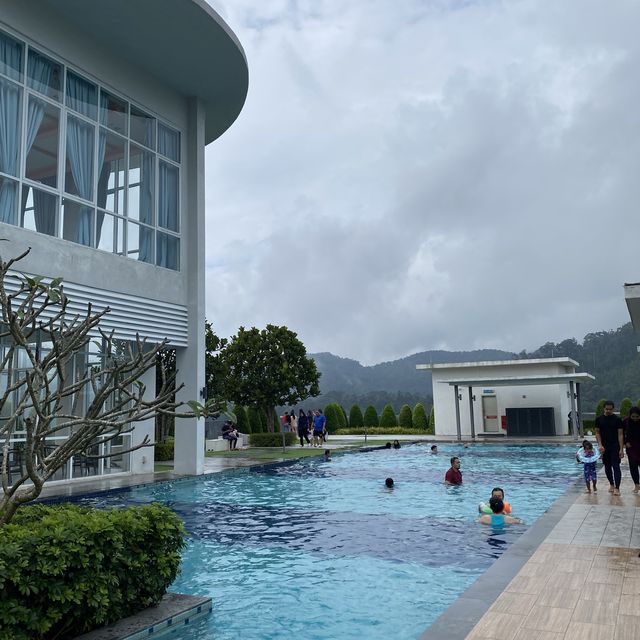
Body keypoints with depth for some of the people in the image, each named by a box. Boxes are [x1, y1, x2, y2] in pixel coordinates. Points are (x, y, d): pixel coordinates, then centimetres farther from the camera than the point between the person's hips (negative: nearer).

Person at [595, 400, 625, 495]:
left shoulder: (617, 419, -5)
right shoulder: (599, 419, 2)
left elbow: (620, 435, -6)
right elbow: (597, 433, 6)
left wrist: (621, 449, -11)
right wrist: (600, 445, -7)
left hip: (615, 447, -3)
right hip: (604, 447, 3)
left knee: (616, 466, -7)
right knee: (607, 467, 11)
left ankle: (617, 488, -7)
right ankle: (611, 484, 25)